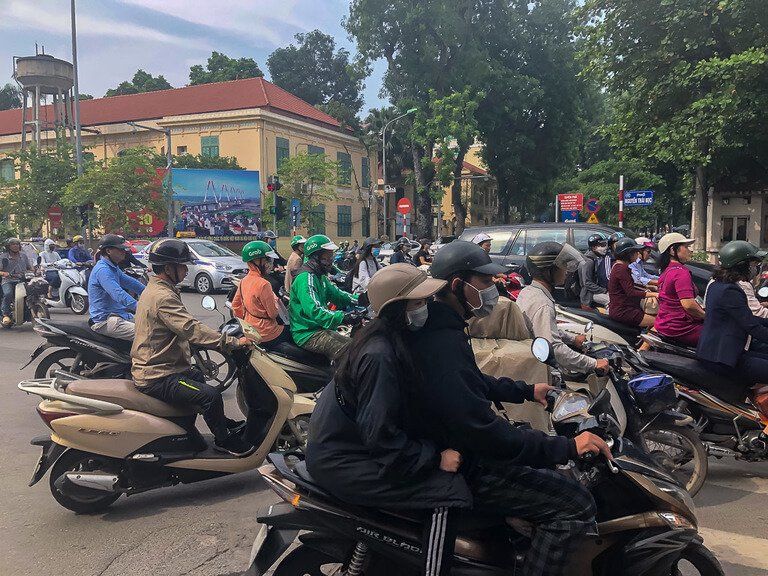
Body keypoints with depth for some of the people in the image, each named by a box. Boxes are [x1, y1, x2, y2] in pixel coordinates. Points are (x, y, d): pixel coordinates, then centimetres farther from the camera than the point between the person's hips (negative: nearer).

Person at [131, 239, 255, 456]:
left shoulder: (153, 290, 13)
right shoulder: (163, 297, -22)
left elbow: (184, 330, 19)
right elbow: (192, 329, -30)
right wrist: (233, 342, -30)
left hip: (151, 368, 12)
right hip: (157, 378, -12)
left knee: (201, 377, 31)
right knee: (210, 395, -24)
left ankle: (221, 422, 44)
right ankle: (223, 439, -4)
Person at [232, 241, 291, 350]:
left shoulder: (244, 281, 3)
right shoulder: (263, 284, -22)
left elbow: (235, 305, 13)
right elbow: (273, 313, -18)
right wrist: (275, 299, -2)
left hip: (250, 331, 8)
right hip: (267, 336, -8)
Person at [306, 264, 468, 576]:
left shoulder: (389, 337, 4)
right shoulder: (380, 354, -26)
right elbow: (380, 435, -27)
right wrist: (436, 457, -20)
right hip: (342, 462, -10)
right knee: (451, 490, -17)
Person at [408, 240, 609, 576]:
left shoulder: (436, 326, 6)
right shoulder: (443, 345, -29)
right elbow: (484, 433, -32)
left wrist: (526, 391, 22)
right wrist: (567, 447, -27)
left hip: (452, 444, 11)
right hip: (463, 469, -11)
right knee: (575, 505, -14)